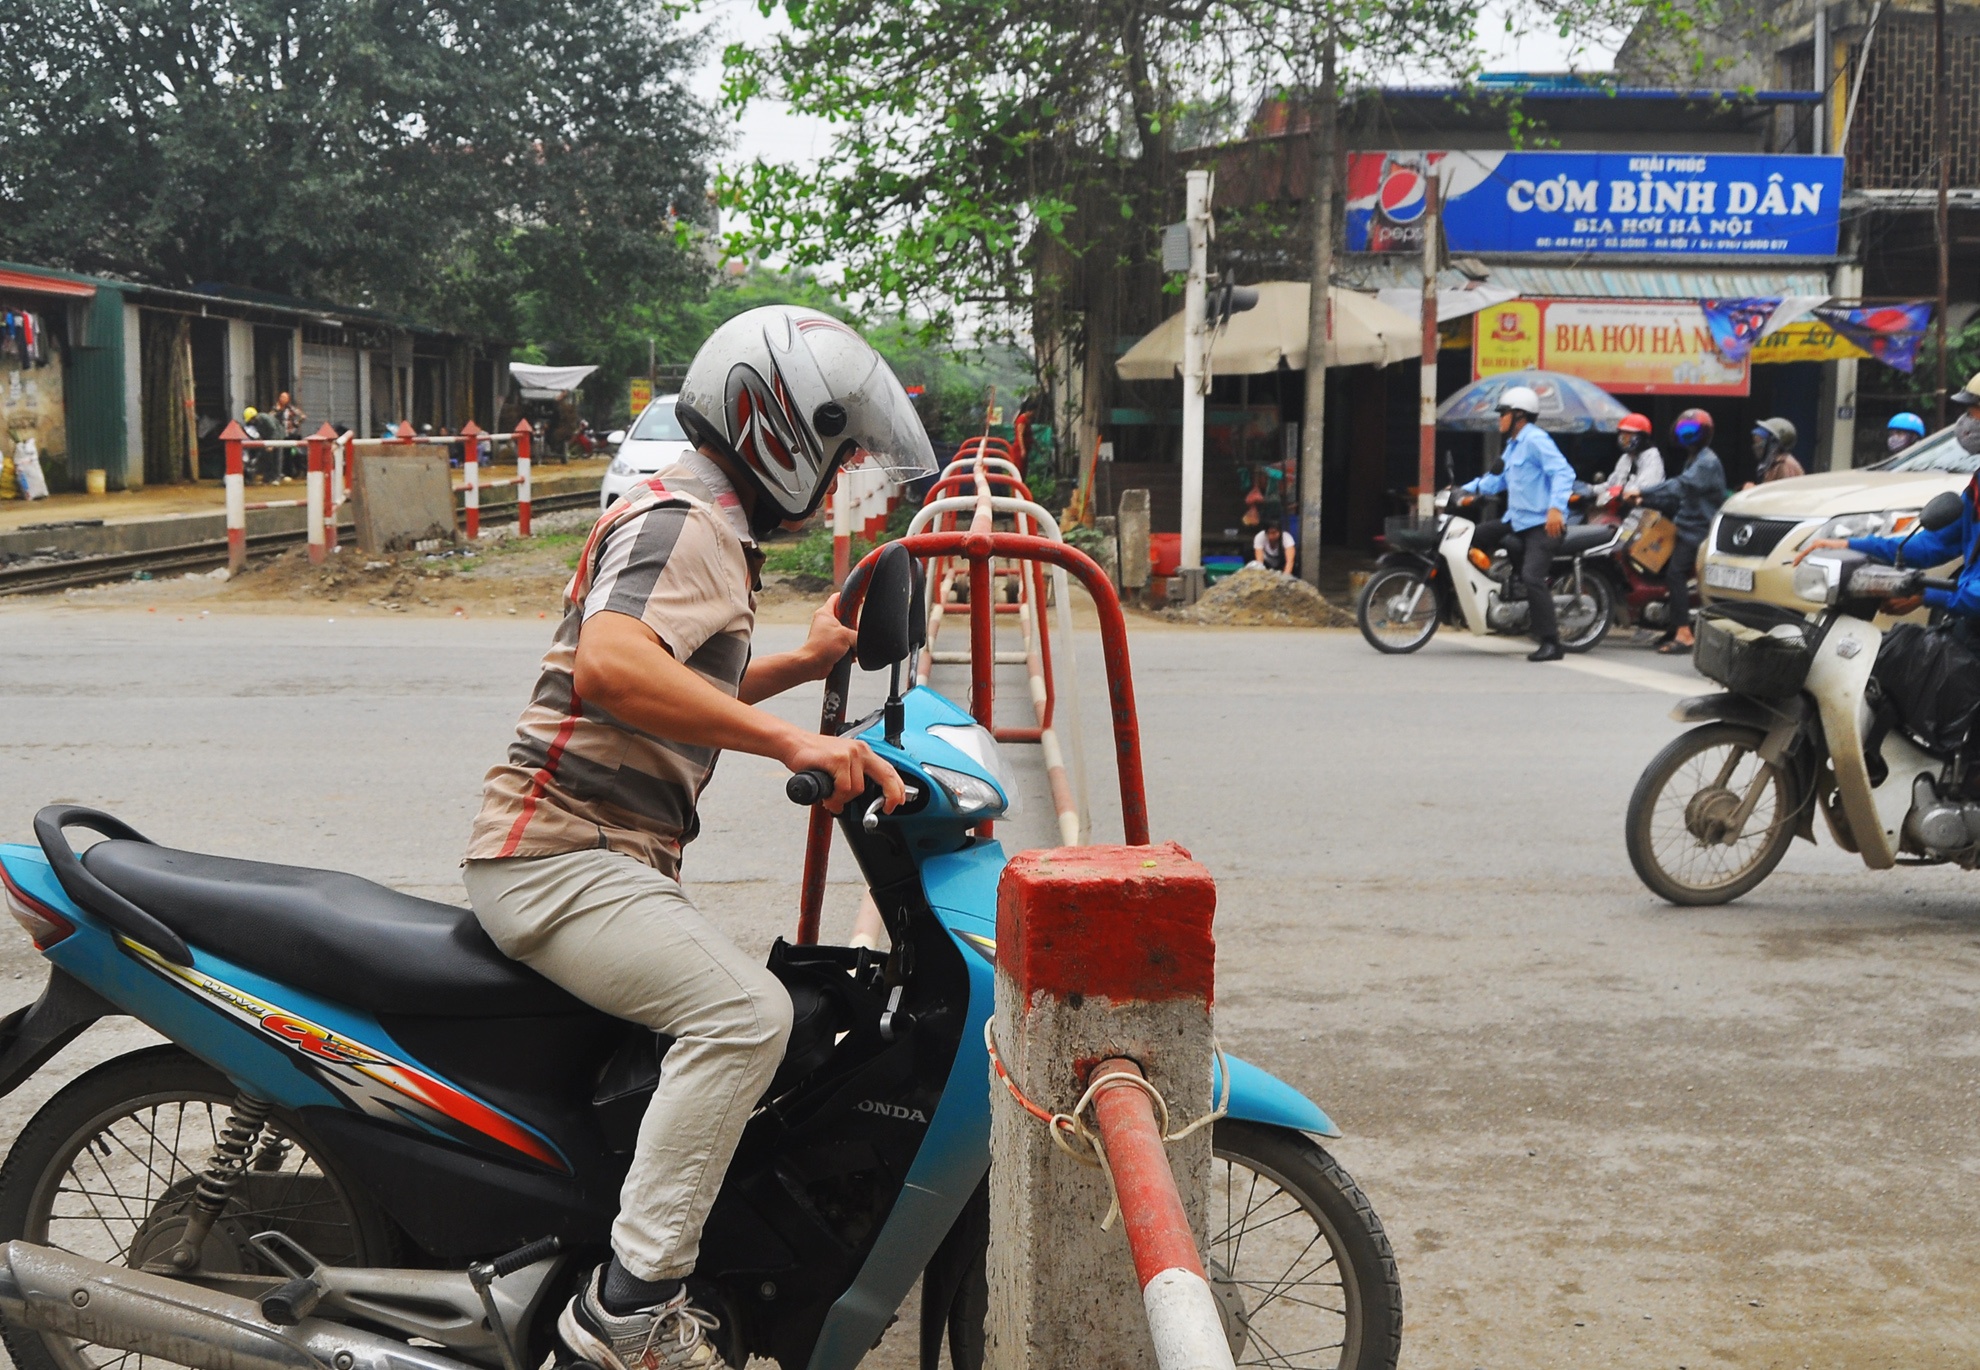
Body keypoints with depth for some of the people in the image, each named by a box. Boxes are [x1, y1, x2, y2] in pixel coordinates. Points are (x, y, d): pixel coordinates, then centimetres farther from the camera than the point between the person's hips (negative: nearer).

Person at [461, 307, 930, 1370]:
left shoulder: (710, 528, 22)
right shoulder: (682, 520, -13)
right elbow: (611, 666, -33)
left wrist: (803, 663, 18)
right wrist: (790, 741, -35)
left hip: (612, 861, 11)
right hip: (560, 853, -11)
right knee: (745, 1012, -26)